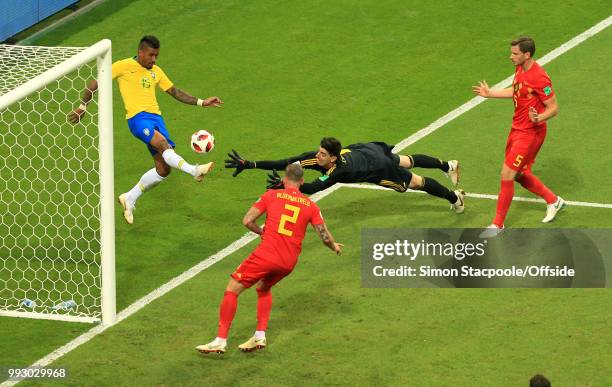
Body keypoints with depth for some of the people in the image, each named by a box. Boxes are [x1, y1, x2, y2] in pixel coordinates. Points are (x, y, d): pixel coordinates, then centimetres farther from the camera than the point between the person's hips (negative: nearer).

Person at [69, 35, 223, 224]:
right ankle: (193, 170, -53)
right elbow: (96, 82, 6)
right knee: (162, 143, -34)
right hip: (137, 117, -7)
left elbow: (175, 92, 25)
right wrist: (83, 106, 6)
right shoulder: (124, 66, 2)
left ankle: (130, 198, 15)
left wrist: (201, 102, 16)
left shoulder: (156, 71, 20)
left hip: (156, 117, 7)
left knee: (163, 170, -1)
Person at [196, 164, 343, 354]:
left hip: (267, 253, -4)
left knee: (232, 289, 5)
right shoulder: (311, 206, 10)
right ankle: (260, 336, 19)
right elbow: (325, 237, 9)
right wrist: (335, 247, 31)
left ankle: (220, 341, -4)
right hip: (289, 261, 4)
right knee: (263, 287, 32)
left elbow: (247, 221, 0)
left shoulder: (272, 195, 4)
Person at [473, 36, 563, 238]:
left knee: (507, 174, -9)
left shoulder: (539, 78, -25)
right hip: (517, 129, 9)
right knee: (519, 175, 17)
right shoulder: (520, 69, 2)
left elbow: (553, 107, -20)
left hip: (530, 133, -9)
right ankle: (553, 200, 38)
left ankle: (498, 224, 3)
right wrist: (490, 93, 23)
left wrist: (538, 118, -38)